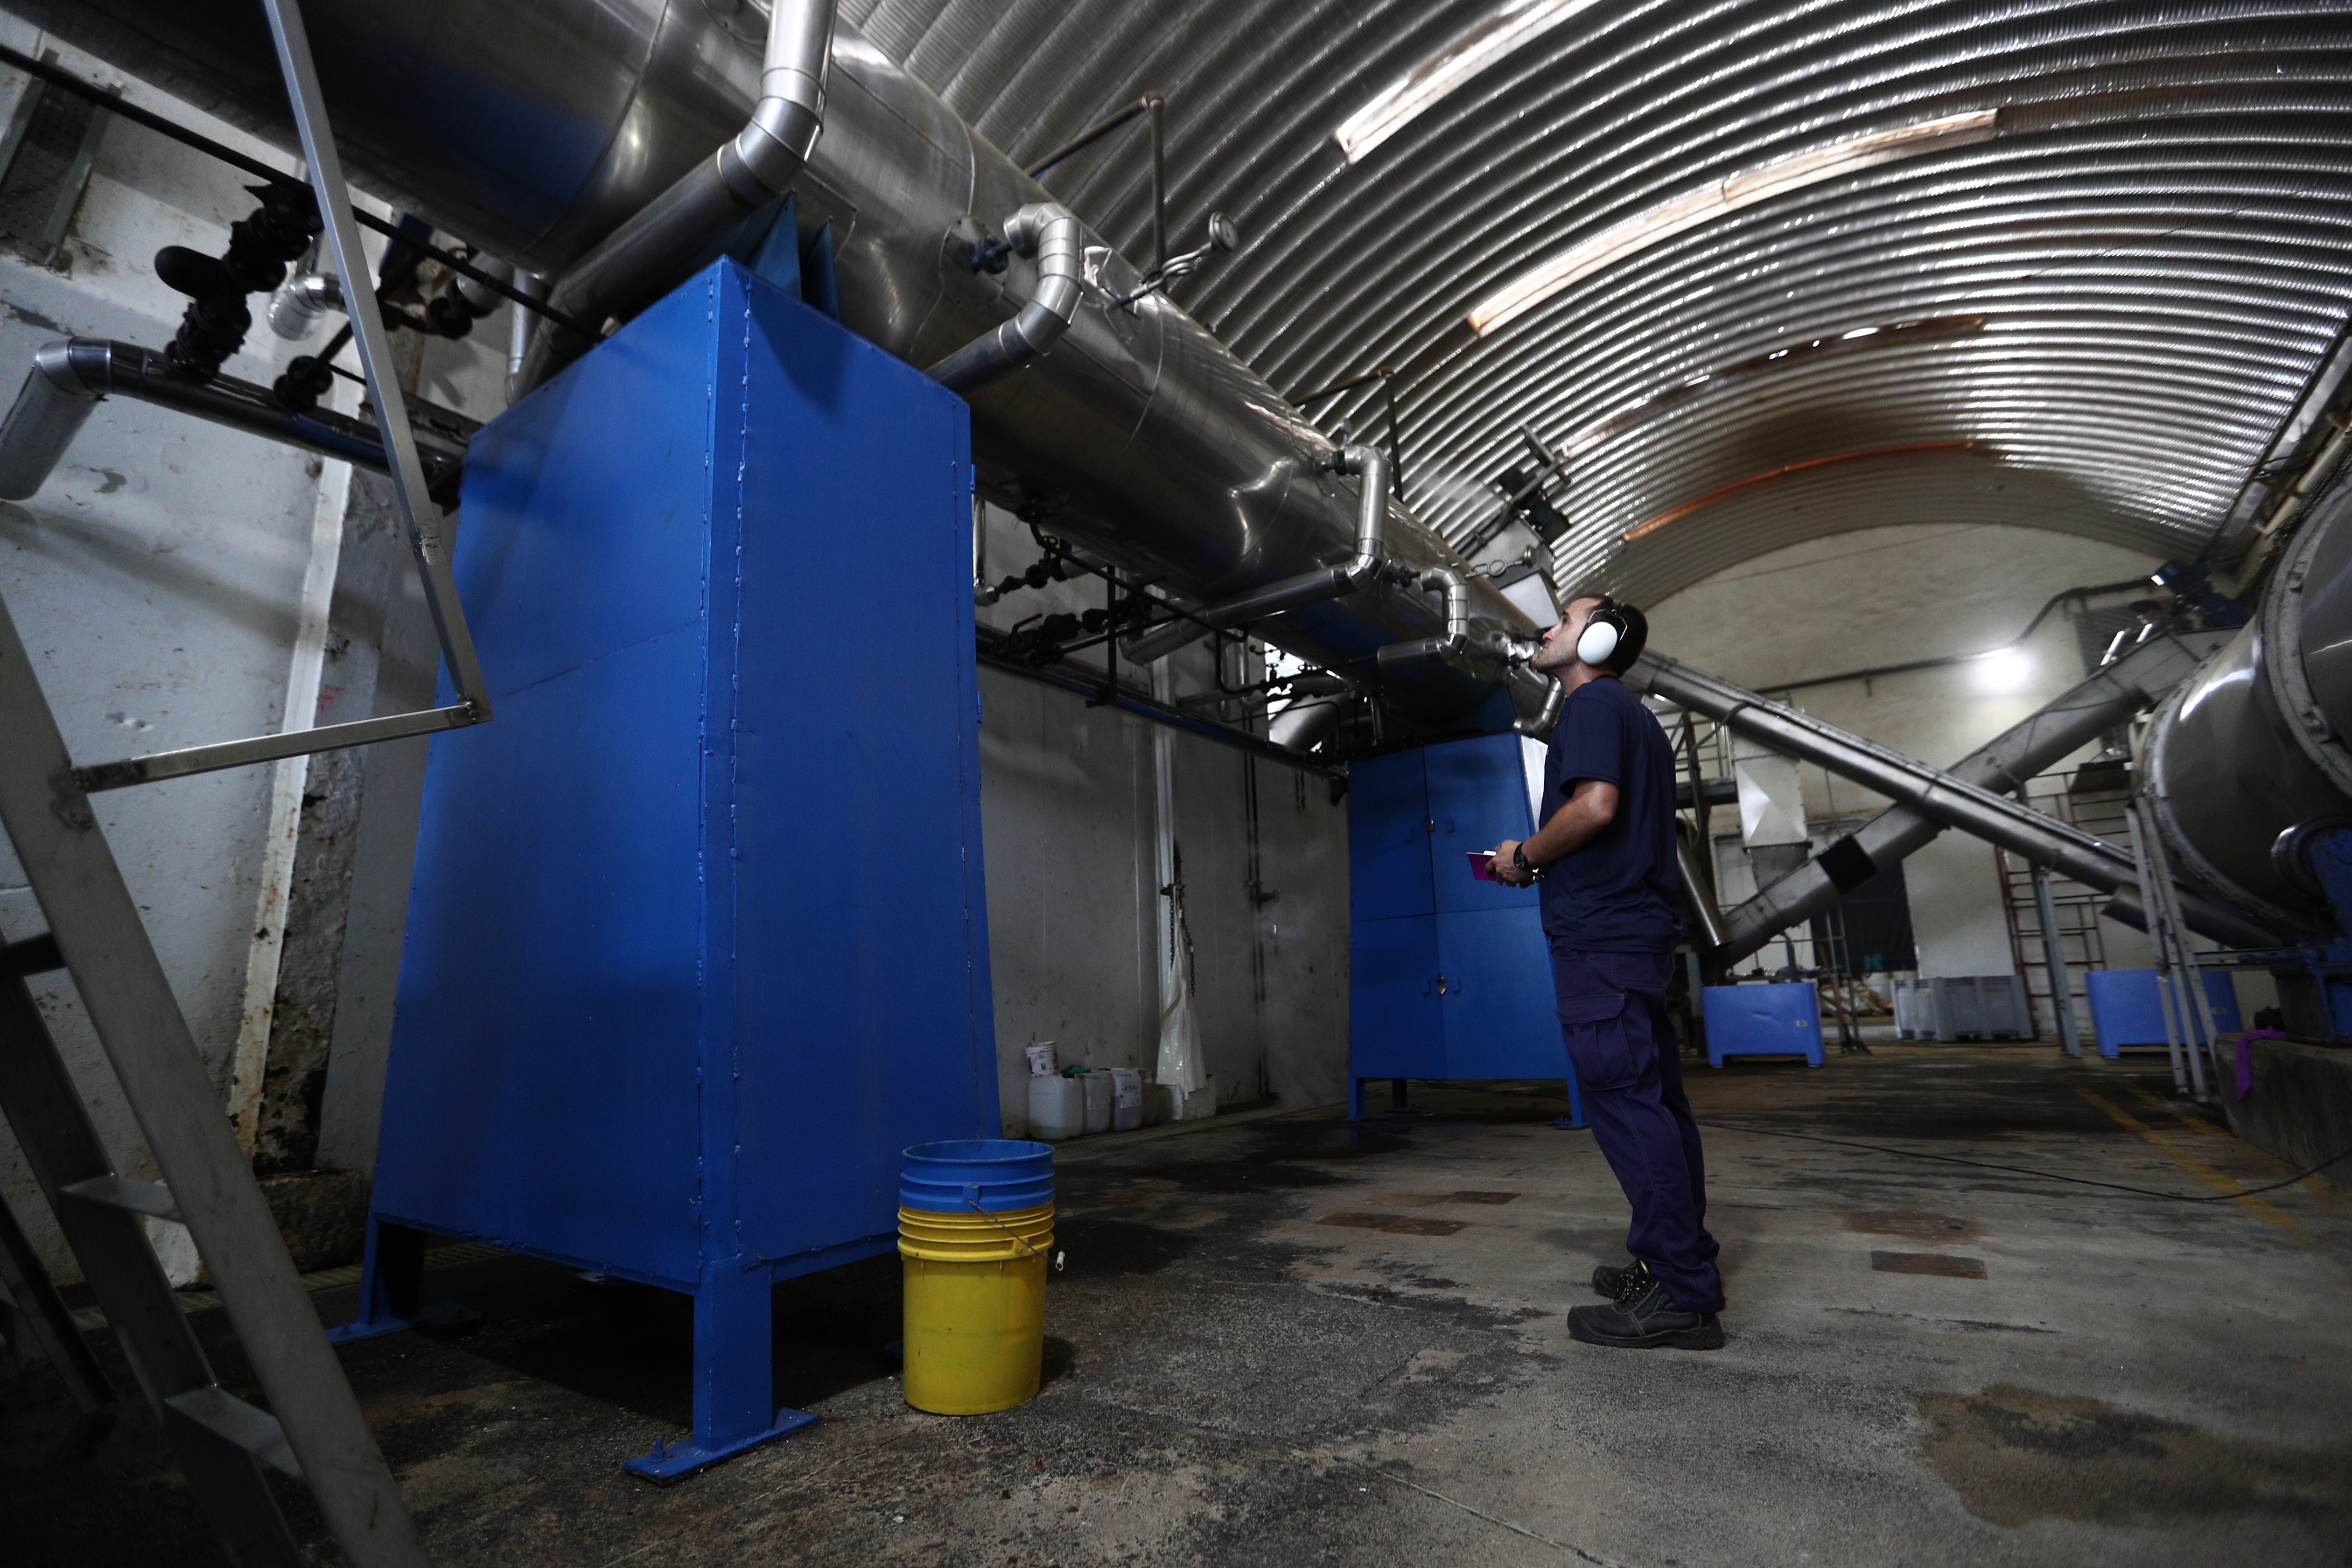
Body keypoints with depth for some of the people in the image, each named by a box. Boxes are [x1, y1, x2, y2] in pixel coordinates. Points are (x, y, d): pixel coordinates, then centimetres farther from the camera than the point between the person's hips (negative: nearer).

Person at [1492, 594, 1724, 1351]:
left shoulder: (1592, 703, -7)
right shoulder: (1637, 717, 24)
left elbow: (1594, 806, -22)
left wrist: (1524, 855, -8)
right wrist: (1544, 863, 20)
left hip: (1599, 933, -11)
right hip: (1640, 926, 11)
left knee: (1623, 1098, -8)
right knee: (1653, 1097, 13)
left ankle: (1680, 1295, -3)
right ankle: (1686, 1264, 22)